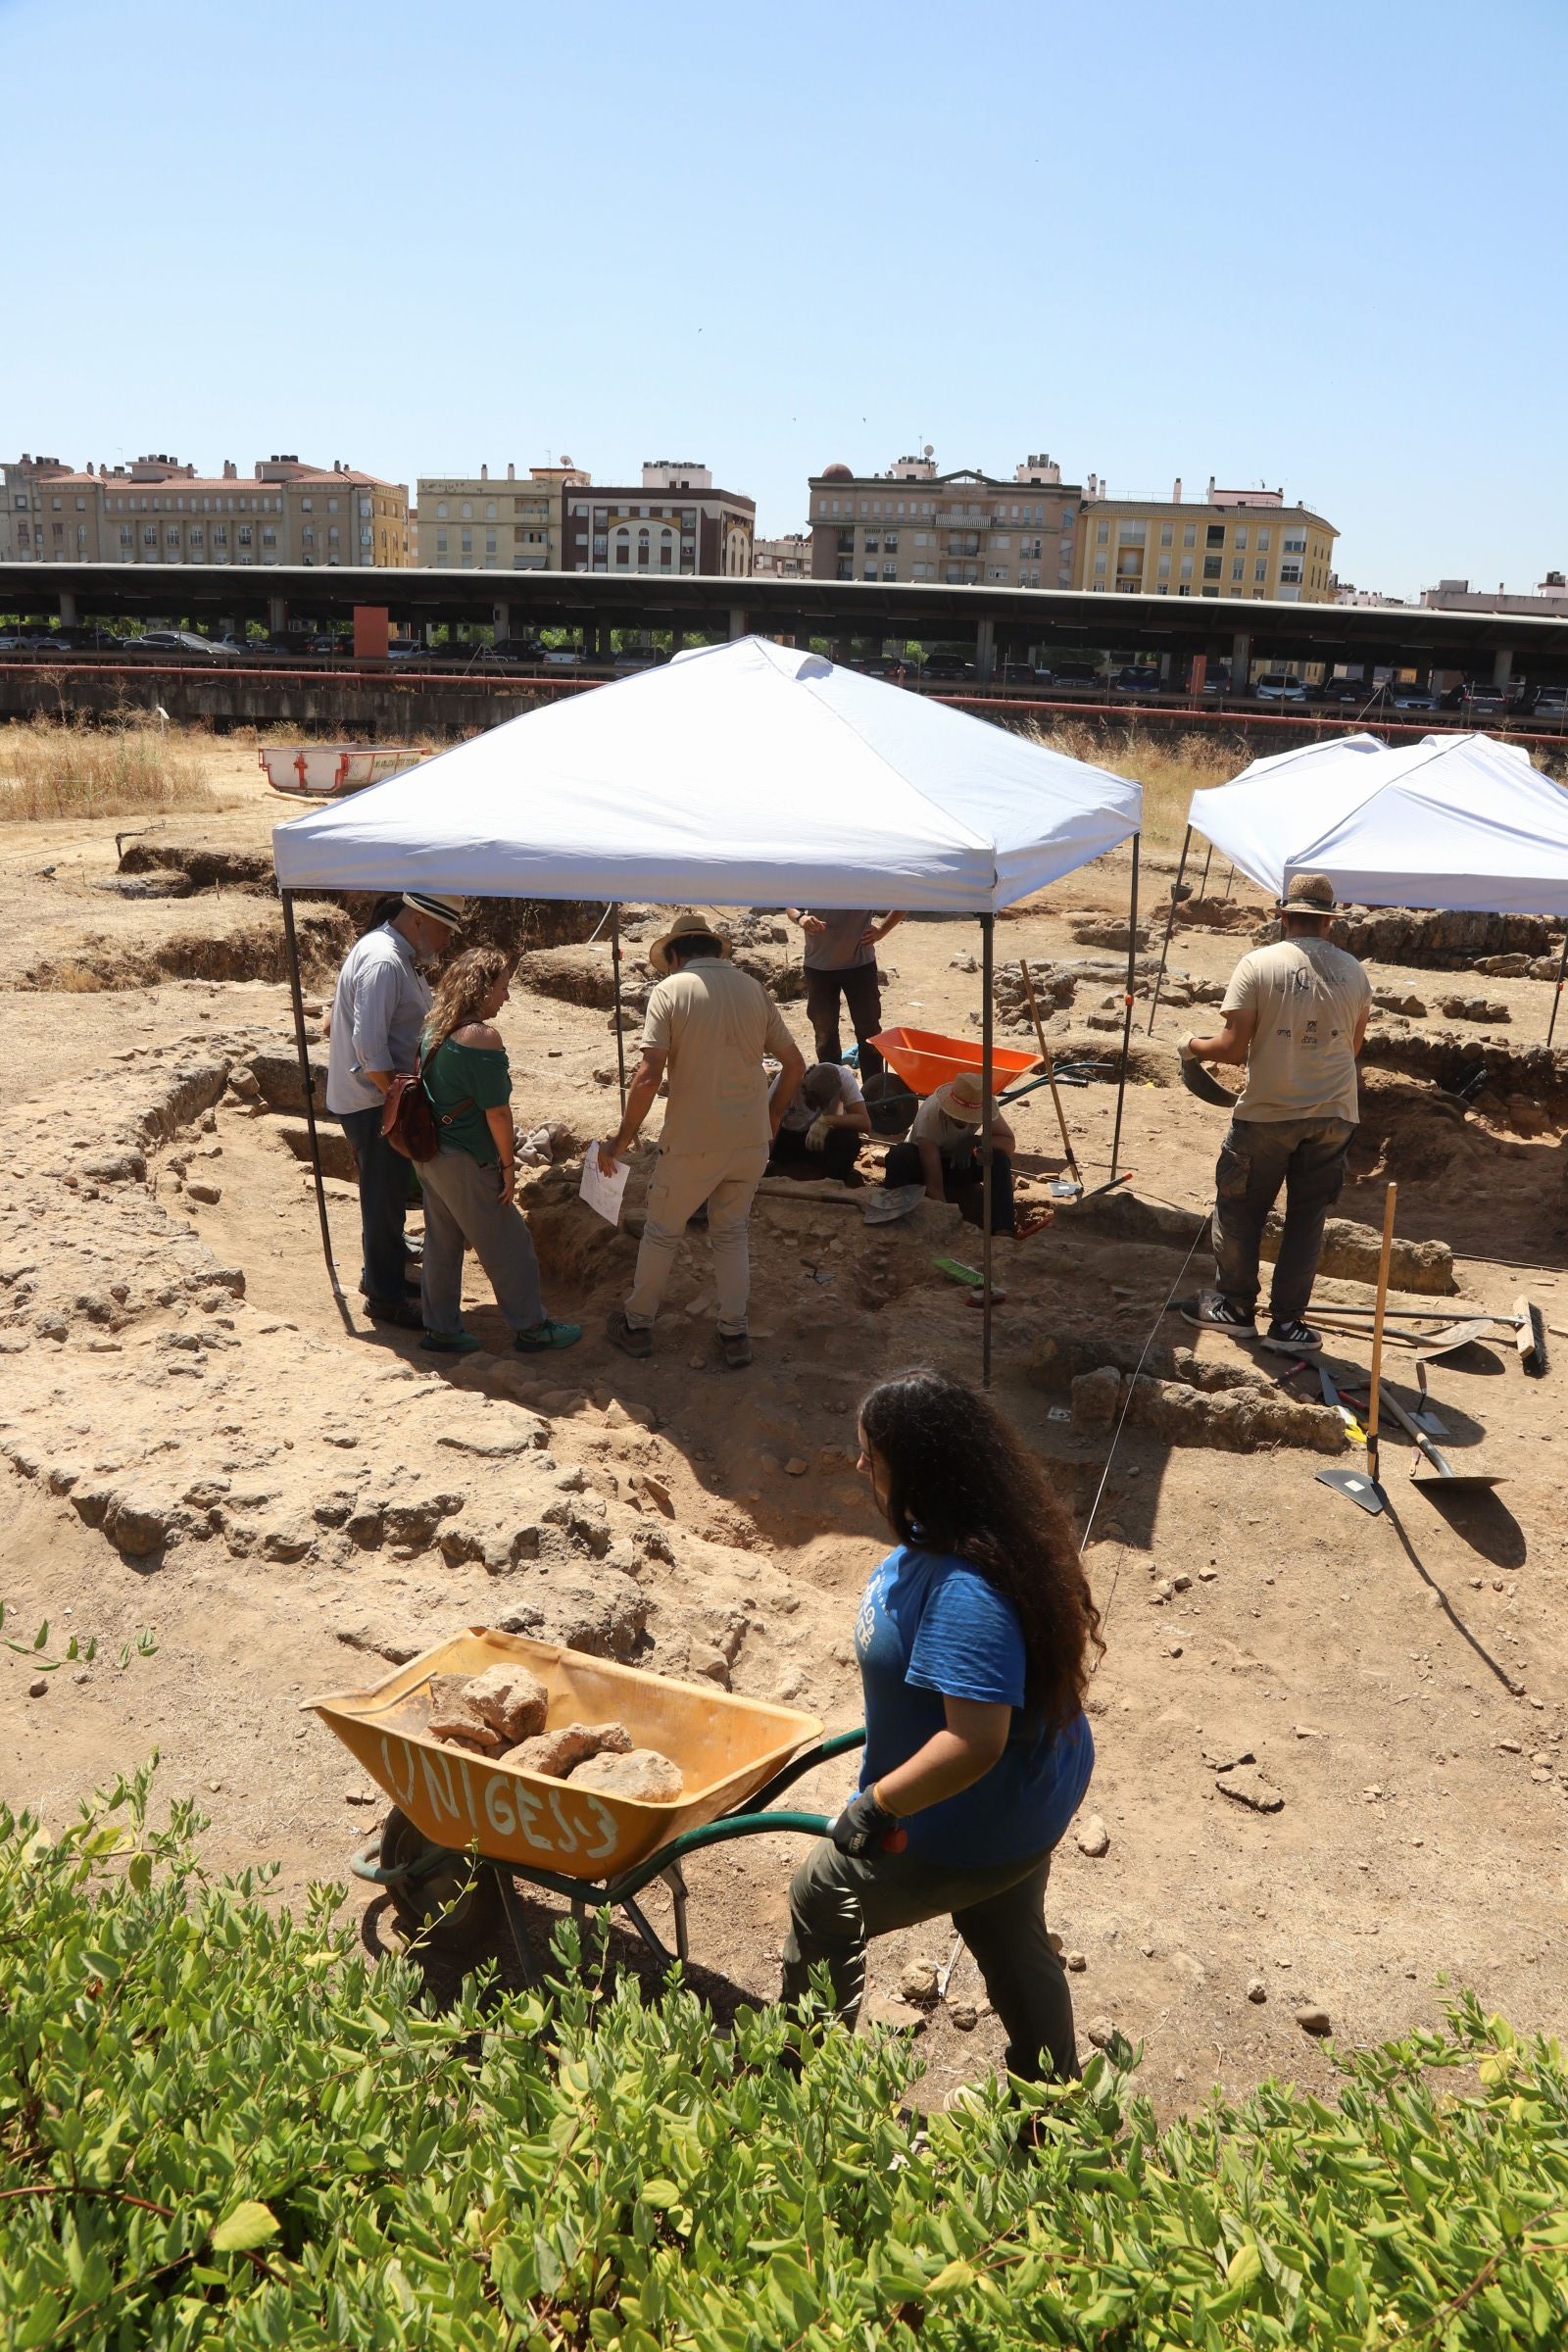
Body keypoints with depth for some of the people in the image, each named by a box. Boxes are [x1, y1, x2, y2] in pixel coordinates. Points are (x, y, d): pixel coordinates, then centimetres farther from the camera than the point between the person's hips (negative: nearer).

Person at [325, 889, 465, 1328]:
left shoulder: (396, 954, 10)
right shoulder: (383, 963, -23)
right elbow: (369, 1047, -28)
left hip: (379, 1097, 10)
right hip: (371, 1104, -10)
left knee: (389, 1194, 22)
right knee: (385, 1199, 1)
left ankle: (382, 1270, 38)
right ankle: (385, 1298, 13)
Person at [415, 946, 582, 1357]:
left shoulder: (434, 1028, 6)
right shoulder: (482, 1035, -20)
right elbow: (497, 1111, -19)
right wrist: (508, 1165, -9)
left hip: (431, 1155, 9)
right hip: (466, 1163, -8)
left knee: (442, 1242, 17)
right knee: (508, 1244, 5)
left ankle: (440, 1329, 25)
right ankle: (531, 1328, 16)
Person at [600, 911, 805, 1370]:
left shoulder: (671, 990, -8)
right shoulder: (752, 988, 5)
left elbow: (648, 1075, -18)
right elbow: (795, 1064, 8)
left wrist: (621, 1139, -8)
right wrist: (771, 1120, 22)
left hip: (693, 1143, -4)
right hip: (752, 1141, 4)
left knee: (661, 1233, 16)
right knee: (731, 1233, 22)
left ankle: (637, 1325, 31)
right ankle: (734, 1334, 22)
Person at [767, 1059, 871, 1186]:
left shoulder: (843, 1077, -27)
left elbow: (865, 1123, -32)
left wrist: (826, 1121, -42)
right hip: (787, 1138, 1)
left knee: (849, 1138, -33)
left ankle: (836, 1181, -11)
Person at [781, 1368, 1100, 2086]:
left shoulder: (964, 1594, -38)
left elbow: (975, 1742, -40)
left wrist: (878, 1804, -28)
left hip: (981, 1825, -9)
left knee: (822, 1897, 14)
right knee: (1013, 1948, 27)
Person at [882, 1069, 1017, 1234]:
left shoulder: (983, 1105, -26)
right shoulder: (930, 1115, -36)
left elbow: (1009, 1144, -19)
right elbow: (934, 1184, -37)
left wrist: (973, 1142, -36)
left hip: (960, 1163, 3)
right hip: (924, 1161, -3)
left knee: (999, 1157, -26)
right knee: (899, 1155, -37)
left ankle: (1002, 1229, -30)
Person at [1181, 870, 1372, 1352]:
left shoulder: (1257, 965, -11)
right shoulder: (1353, 971, 2)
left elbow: (1232, 1047, -13)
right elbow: (1352, 1048, 12)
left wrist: (1193, 1047, 6)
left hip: (1267, 1112, -3)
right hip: (1334, 1114, 4)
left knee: (1239, 1208, 14)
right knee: (1307, 1217, 12)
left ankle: (1235, 1305, 23)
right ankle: (1287, 1321, 15)